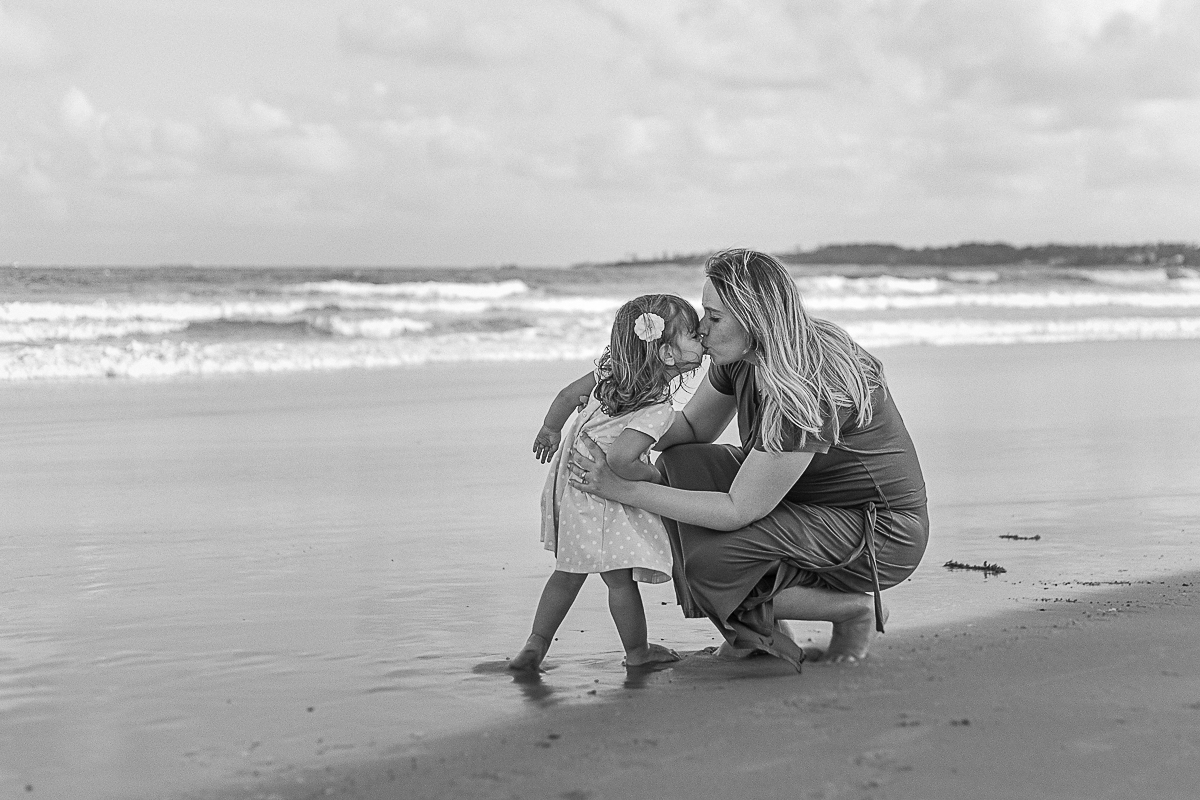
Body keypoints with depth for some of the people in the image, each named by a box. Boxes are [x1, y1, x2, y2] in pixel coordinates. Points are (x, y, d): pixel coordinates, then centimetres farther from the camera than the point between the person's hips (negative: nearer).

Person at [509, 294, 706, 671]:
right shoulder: (658, 411, -24)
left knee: (568, 572, 21)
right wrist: (654, 475, -14)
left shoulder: (610, 368, -1)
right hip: (600, 496, -9)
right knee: (620, 578, 9)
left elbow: (567, 395, 11)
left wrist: (550, 432, 28)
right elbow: (618, 460, -33)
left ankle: (535, 645, 25)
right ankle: (637, 652, 24)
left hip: (567, 479, 9)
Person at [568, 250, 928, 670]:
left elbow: (738, 511, -28)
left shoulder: (806, 393, -32)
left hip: (883, 535, -9)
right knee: (681, 465, -6)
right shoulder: (741, 356, -6)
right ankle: (759, 623, 2)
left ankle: (855, 608, -2)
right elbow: (694, 425, 12)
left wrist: (622, 489, -27)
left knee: (708, 566, -23)